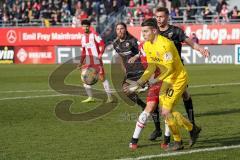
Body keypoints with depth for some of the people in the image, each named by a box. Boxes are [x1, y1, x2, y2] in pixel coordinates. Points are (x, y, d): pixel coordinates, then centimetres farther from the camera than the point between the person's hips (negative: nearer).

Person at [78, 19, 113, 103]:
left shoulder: (94, 35, -5)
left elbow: (102, 44, -11)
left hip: (96, 59, -6)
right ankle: (90, 97, 9)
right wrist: (81, 63, 19)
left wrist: (100, 54, -25)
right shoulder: (83, 37, 14)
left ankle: (109, 96, -1)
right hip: (88, 60, 6)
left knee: (102, 78, -7)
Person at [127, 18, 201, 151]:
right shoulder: (147, 45, 3)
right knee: (167, 111, 8)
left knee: (166, 112, -11)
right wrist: (139, 83, 1)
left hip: (178, 78, -9)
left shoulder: (165, 44, -24)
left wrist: (157, 80, -30)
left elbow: (169, 68, -24)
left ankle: (178, 142, 8)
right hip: (167, 79, 9)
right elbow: (151, 67, 8)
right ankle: (192, 129, 26)